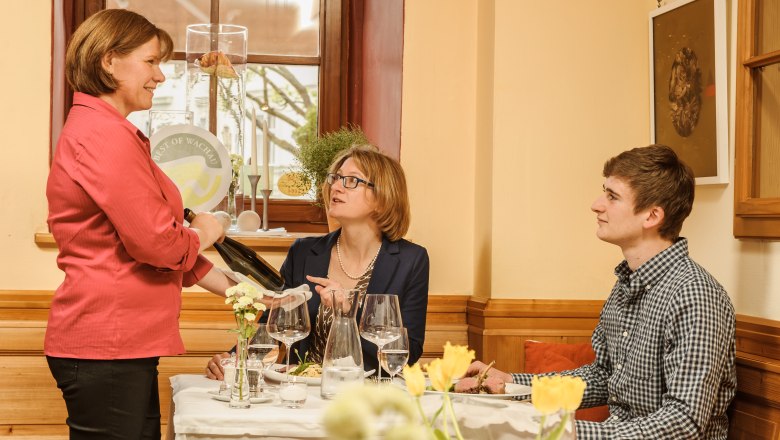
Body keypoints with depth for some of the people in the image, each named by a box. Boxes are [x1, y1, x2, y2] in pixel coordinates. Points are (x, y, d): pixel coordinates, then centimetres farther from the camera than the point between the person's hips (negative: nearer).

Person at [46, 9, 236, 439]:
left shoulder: (106, 131, 19)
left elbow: (154, 240, 22)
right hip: (106, 346, -10)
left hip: (125, 345, 10)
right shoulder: (103, 135, -15)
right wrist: (203, 233, 1)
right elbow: (156, 242, -21)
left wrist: (232, 288, 18)